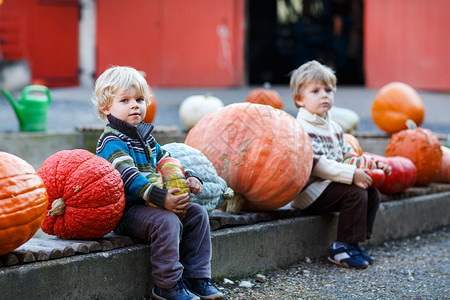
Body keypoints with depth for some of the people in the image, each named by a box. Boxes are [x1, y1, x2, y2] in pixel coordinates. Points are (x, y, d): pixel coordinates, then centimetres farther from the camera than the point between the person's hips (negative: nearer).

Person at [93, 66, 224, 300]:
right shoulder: (112, 142, -13)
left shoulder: (145, 135, 17)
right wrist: (160, 197, -36)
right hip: (126, 210, -9)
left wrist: (188, 177, 6)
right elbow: (128, 176, -26)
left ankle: (196, 278, 5)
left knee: (197, 214, 2)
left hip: (150, 206, 9)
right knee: (166, 221, -31)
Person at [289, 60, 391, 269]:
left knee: (372, 194, 3)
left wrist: (374, 165, 6)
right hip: (309, 191, -10)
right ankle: (342, 248, -14)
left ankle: (354, 243, 10)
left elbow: (348, 155, 23)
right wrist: (351, 174, -28)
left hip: (329, 184, 10)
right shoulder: (301, 128, -15)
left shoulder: (333, 127, 17)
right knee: (355, 194, -23)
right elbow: (315, 164, -25)